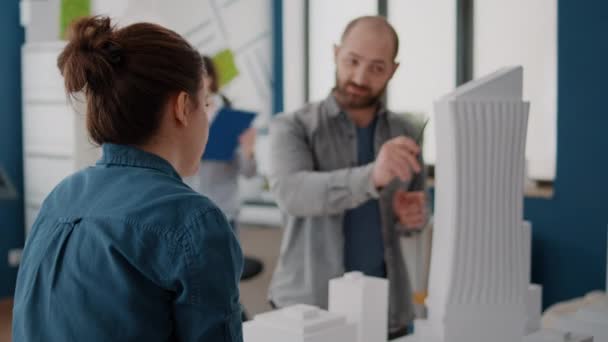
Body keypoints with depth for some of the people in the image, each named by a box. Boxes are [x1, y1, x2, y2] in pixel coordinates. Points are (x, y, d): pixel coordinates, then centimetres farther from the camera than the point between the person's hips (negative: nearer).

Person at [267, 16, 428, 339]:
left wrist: (410, 215, -8)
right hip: (308, 306, -3)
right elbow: (292, 193, -25)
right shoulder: (293, 126, -7)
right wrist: (372, 176, -40)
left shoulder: (404, 133, 5)